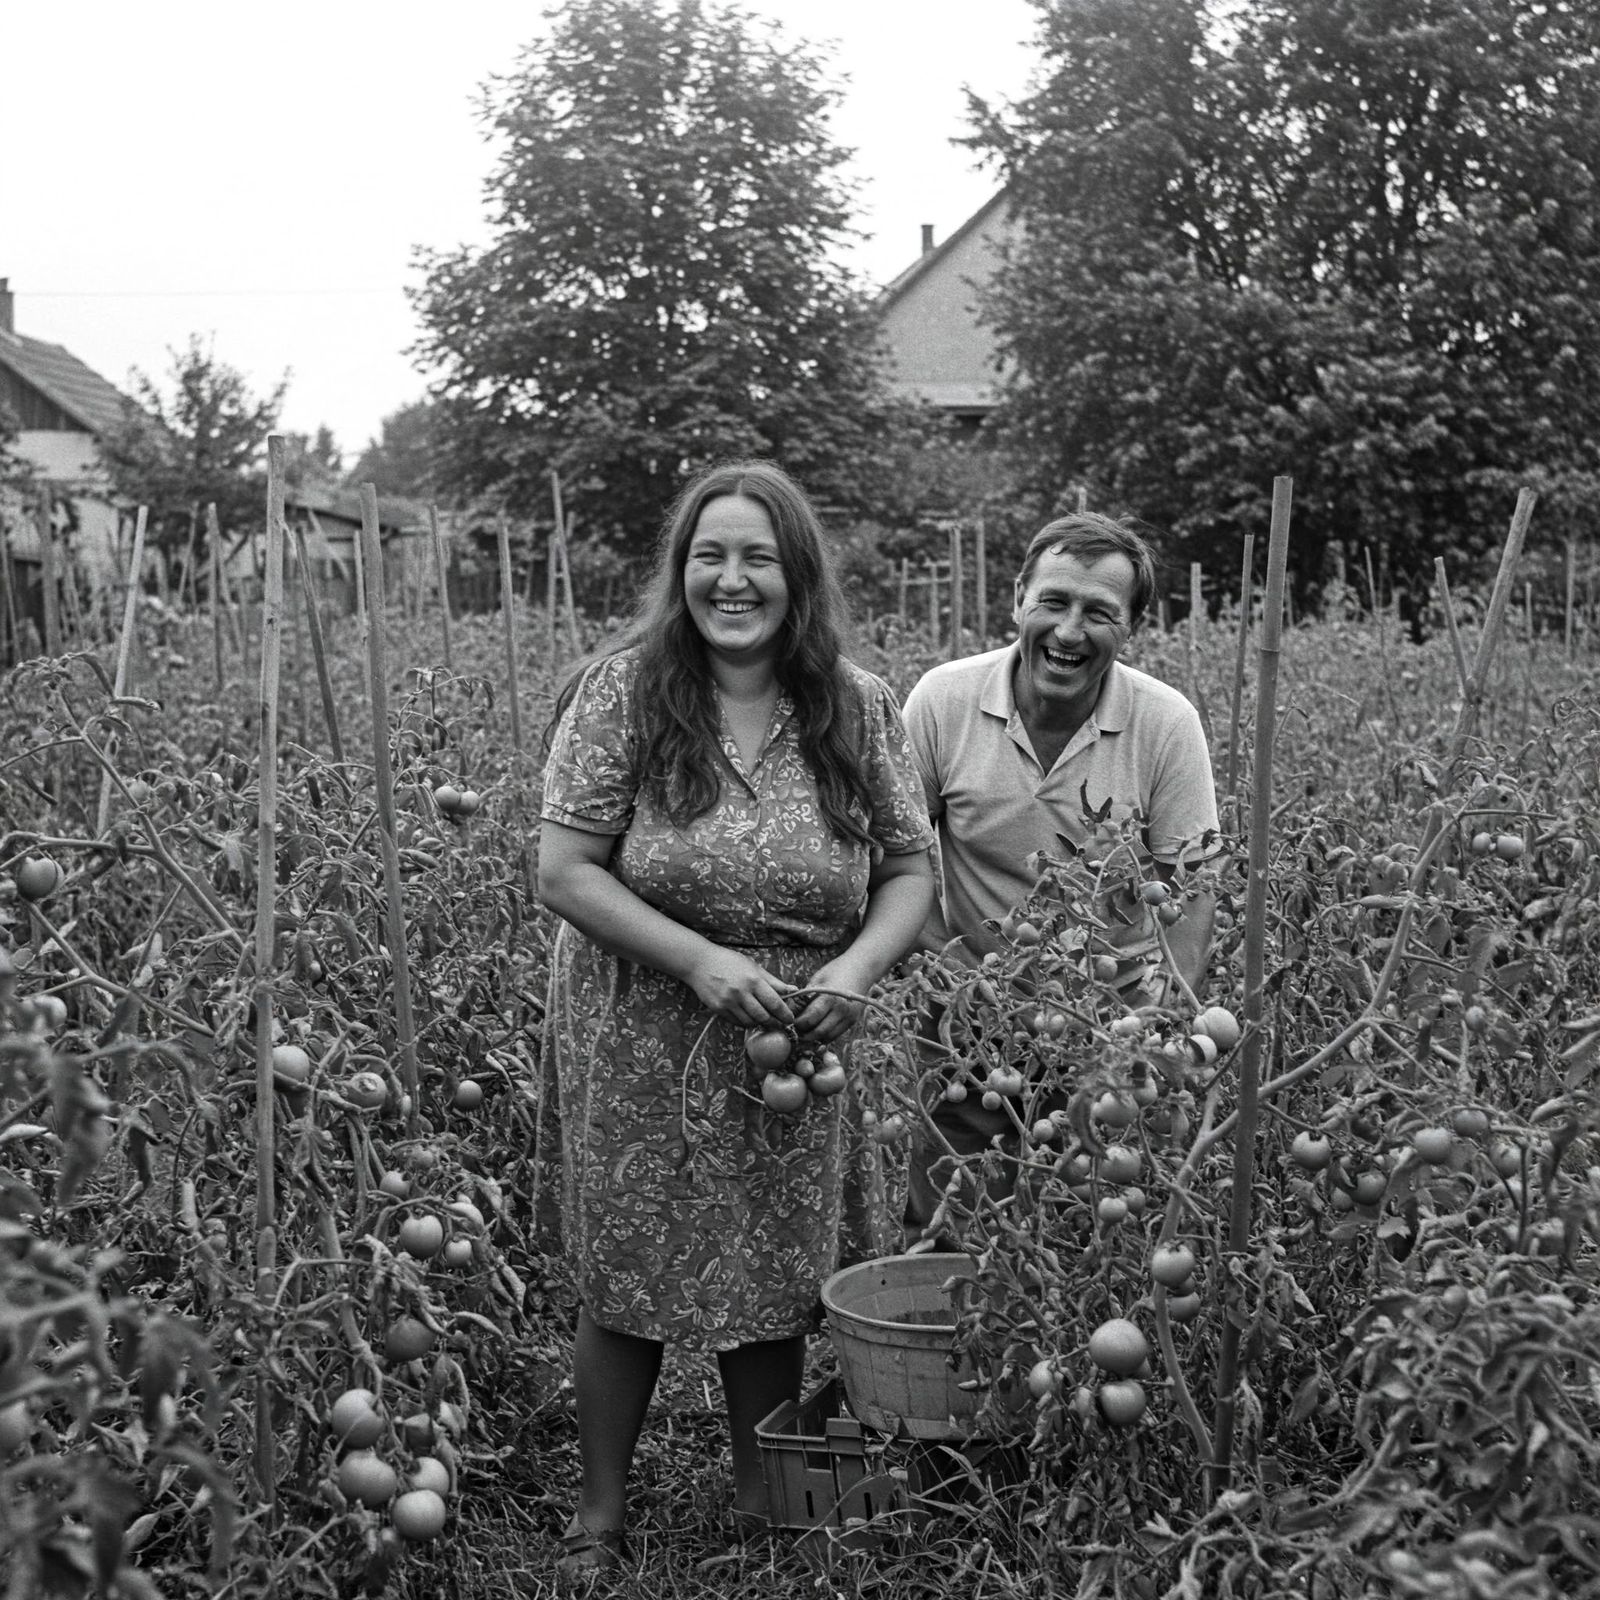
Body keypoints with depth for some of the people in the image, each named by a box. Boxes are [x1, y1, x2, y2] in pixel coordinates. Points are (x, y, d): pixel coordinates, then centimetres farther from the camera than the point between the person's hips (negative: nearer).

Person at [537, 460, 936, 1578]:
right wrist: (699, 959, -23)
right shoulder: (622, 693, -10)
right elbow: (566, 871, -12)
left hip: (793, 1058, 2)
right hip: (641, 1053, -2)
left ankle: (768, 1514, 34)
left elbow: (911, 871, 2)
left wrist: (859, 967, -18)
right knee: (628, 1285, 9)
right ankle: (601, 1518, 28)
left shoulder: (859, 710, -2)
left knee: (776, 1290, 13)